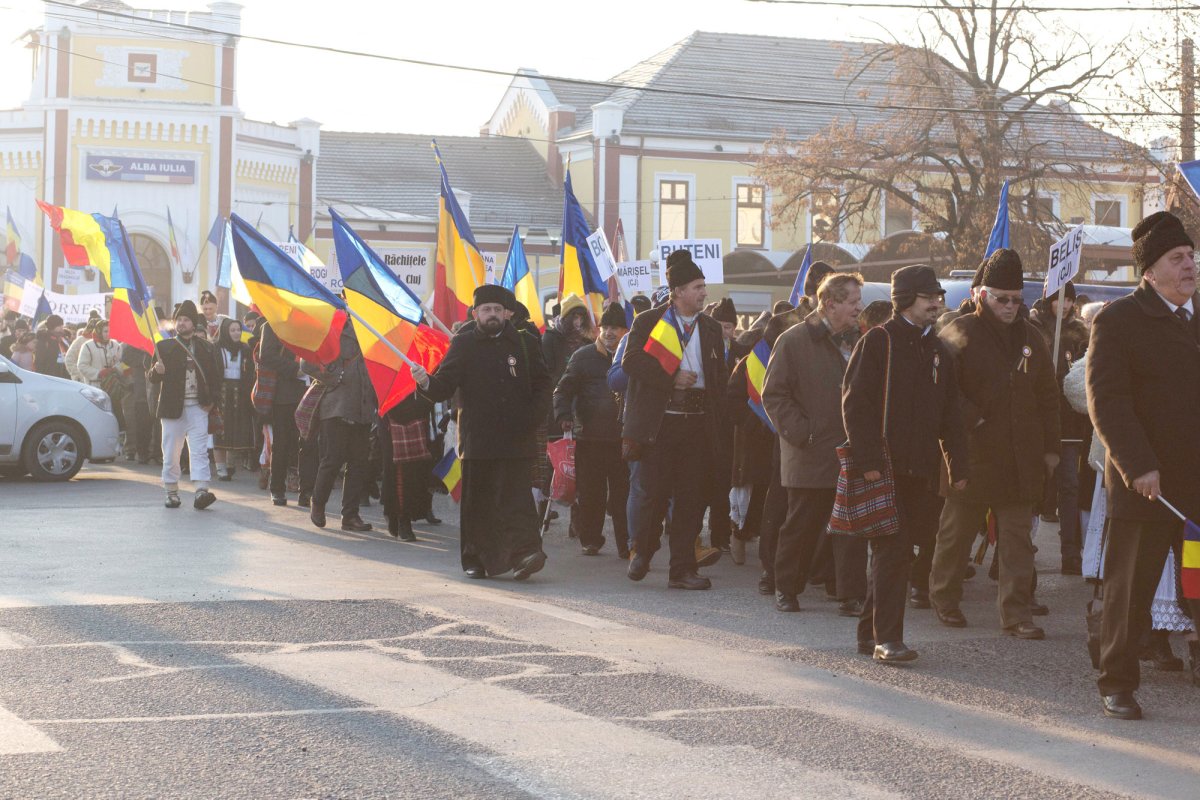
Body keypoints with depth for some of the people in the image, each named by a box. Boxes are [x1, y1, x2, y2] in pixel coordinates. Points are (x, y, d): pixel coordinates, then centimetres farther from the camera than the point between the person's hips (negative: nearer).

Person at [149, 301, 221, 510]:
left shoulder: (205, 347, 8)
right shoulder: (164, 347, 5)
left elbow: (215, 376, 15)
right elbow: (151, 378, 3)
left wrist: (211, 400, 3)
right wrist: (156, 371, -20)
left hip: (198, 407, 0)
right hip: (172, 406, 0)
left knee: (199, 450, -10)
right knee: (171, 451, 4)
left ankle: (201, 491, -17)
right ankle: (172, 492, 13)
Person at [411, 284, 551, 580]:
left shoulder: (525, 344, 12)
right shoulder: (463, 345, 7)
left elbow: (542, 384, 15)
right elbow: (444, 386, 0)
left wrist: (535, 415, -2)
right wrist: (426, 381, -22)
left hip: (517, 438, 0)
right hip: (477, 439, 0)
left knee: (517, 496, -11)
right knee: (477, 500, 5)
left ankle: (524, 552, -20)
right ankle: (476, 559, 14)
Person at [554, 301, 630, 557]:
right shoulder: (584, 356, 4)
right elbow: (564, 390, 4)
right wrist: (564, 415, -13)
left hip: (622, 438, 1)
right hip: (589, 437, -1)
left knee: (623, 493, -2)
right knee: (591, 493, 4)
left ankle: (626, 543, 1)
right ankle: (590, 539, 18)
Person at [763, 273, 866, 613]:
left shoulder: (858, 341, 11)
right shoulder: (794, 341, -6)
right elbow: (774, 394, -6)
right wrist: (800, 433, -13)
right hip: (811, 456, -4)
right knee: (801, 525, 5)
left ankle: (852, 594, 5)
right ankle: (786, 589, 21)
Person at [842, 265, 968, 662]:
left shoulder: (937, 350, 17)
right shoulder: (878, 341, -4)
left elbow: (950, 414, 21)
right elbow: (855, 402, -9)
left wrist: (958, 465, 12)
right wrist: (867, 460, -16)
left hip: (922, 470, 6)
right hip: (886, 466, -6)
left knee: (895, 552, 8)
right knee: (894, 551, -10)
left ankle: (871, 633, 17)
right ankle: (886, 639, -7)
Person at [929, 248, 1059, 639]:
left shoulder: (1029, 337, 12)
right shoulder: (959, 334, -4)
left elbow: (1048, 397, 15)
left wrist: (1050, 447, 10)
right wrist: (972, 420, -18)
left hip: (1021, 458, 4)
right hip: (972, 455, -4)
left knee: (1018, 537, 2)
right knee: (957, 531, 9)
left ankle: (1016, 612, 4)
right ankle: (944, 596, 27)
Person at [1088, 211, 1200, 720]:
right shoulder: (1118, 322, -4)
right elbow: (1106, 401, -12)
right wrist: (1138, 467, -19)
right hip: (1146, 482, -4)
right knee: (1130, 589, 4)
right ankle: (1117, 684, 16)